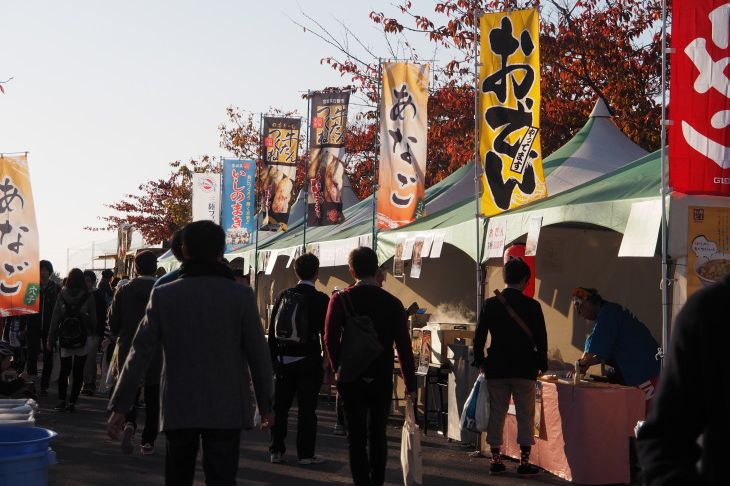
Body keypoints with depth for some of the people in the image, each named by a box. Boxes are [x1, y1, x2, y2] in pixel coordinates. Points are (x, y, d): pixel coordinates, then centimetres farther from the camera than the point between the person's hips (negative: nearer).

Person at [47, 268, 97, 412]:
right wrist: (93, 335, 11)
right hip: (83, 340, -1)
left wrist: (51, 340, 3)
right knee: (78, 370, 6)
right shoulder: (88, 297, -7)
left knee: (64, 369, 11)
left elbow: (55, 319, -2)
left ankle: (62, 401, 5)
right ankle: (72, 402, 4)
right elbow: (93, 319, -3)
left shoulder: (61, 295, -4)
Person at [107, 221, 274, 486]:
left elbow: (139, 354, -3)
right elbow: (258, 354, -3)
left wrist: (119, 406, 3)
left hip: (178, 409, 2)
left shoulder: (163, 295, -3)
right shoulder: (240, 295, -6)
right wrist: (265, 404, 9)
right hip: (225, 410, -2)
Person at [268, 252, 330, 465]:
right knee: (306, 408, 2)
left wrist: (272, 358, 12)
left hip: (283, 360, 4)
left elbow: (272, 329, 6)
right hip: (308, 361, -4)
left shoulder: (284, 296, 2)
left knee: (280, 406, 11)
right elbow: (326, 332, -7)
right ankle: (305, 453, 5)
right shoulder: (321, 299, -9)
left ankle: (276, 450, 16)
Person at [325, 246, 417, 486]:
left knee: (356, 436, 4)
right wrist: (410, 383, 3)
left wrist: (338, 368, 7)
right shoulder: (392, 303, -3)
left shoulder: (340, 299, -6)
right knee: (378, 435, 14)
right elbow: (404, 346, -3)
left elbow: (330, 338, -8)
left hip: (351, 378, -1)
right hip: (382, 379, 2)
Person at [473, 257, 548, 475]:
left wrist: (480, 361, 14)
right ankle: (524, 461, 4)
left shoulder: (490, 304, -1)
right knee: (525, 416, 5)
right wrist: (541, 365, 9)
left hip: (496, 368, 2)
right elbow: (541, 339, -3)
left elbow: (479, 336, 2)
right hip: (524, 369, -2)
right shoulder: (532, 306, -6)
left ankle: (496, 459, 11)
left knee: (496, 414, 9)